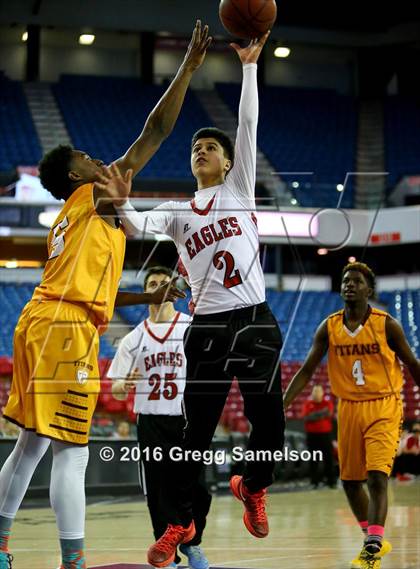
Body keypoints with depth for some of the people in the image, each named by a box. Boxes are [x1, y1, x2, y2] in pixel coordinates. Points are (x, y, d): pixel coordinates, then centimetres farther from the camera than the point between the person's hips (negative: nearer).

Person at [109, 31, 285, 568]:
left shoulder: (240, 188, 10)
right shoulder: (176, 211, 13)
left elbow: (248, 124, 1)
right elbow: (134, 225, -5)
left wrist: (249, 64, -6)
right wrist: (118, 201, -26)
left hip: (255, 320, -1)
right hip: (207, 327, 1)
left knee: (268, 423, -4)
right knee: (197, 430, 2)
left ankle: (252, 486, 27)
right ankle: (178, 523, 15)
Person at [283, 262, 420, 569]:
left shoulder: (386, 325, -9)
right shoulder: (329, 327, -1)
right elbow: (306, 371, 1)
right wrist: (281, 406, -8)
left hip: (383, 408, -4)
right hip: (349, 409, 4)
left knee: (377, 477, -17)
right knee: (350, 481, 11)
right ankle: (375, 541, 30)